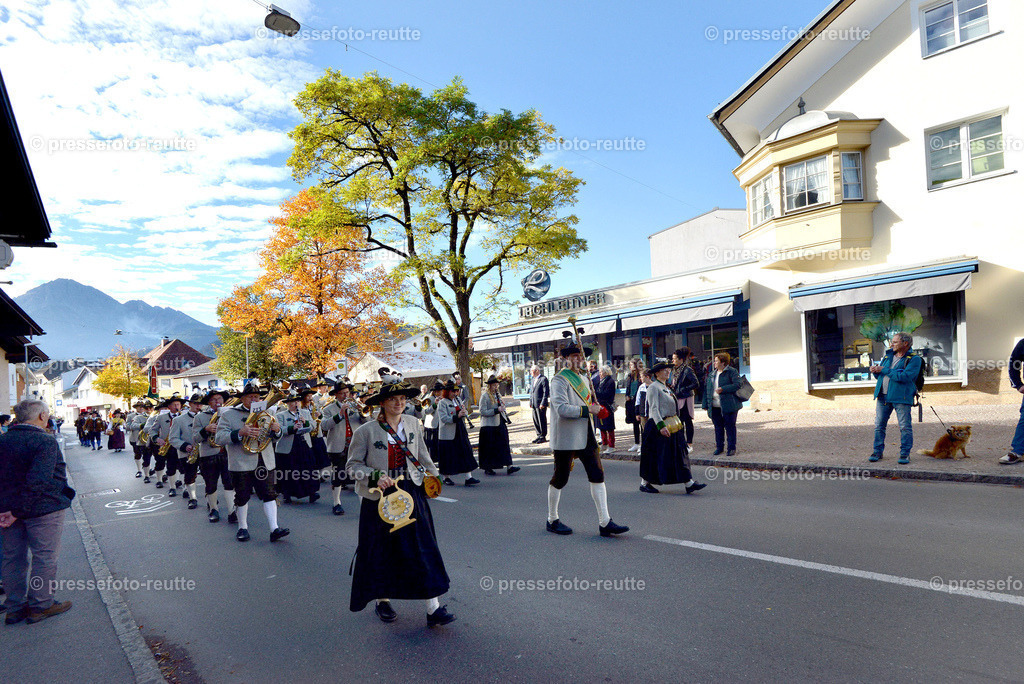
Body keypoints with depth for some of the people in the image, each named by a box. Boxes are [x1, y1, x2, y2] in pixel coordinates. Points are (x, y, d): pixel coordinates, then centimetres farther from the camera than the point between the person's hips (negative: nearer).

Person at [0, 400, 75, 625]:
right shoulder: (45, 441, -18)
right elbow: (38, 480, -26)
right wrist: (19, 511, -18)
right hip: (42, 509, -7)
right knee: (44, 556, 6)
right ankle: (41, 605, 14)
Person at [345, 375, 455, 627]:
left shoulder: (413, 424, 4)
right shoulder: (366, 431, -9)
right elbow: (352, 464, -6)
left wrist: (433, 475, 15)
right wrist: (375, 477, -20)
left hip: (412, 493, 3)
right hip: (380, 498, -3)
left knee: (423, 548, -1)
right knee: (382, 551, 9)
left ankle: (433, 608, 4)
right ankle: (381, 600, 33)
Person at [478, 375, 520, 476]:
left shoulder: (497, 395, 14)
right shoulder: (484, 397, -9)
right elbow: (483, 412, -15)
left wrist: (502, 406, 0)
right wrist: (497, 410, -21)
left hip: (500, 424, 7)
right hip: (489, 425, -7)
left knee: (504, 445, 1)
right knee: (489, 448, 1)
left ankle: (509, 466, 0)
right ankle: (487, 468, 14)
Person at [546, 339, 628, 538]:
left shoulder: (583, 377, 16)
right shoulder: (559, 380, -12)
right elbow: (561, 408, -24)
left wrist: (595, 406, 11)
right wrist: (588, 409, -20)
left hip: (586, 436, 8)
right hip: (565, 438, -7)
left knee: (597, 475, 1)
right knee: (560, 478, 4)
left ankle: (604, 522, 3)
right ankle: (552, 520, 21)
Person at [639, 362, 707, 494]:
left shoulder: (666, 387, 17)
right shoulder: (653, 387, -12)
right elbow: (654, 408, -19)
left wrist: (676, 423, 18)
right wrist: (661, 426, -26)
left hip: (672, 425, 9)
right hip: (657, 426, -9)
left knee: (680, 454, 3)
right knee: (654, 455, 0)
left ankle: (689, 483, 3)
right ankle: (644, 483, 13)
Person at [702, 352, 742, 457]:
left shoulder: (732, 372, -4)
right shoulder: (712, 374, 15)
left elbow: (737, 385, -14)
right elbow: (707, 389, 16)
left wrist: (723, 389, -20)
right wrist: (705, 404, 11)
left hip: (728, 406, -6)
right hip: (715, 406, 6)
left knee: (730, 426, 1)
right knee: (718, 427, 11)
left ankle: (732, 448, 11)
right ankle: (719, 447, 22)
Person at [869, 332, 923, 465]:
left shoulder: (914, 359, -5)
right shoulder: (889, 355, 16)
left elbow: (905, 376, -20)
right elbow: (880, 374, 21)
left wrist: (884, 370, -16)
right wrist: (875, 371, -3)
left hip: (901, 397, -6)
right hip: (883, 396, 6)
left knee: (905, 427, 0)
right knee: (879, 425, 7)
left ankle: (905, 454, 10)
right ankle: (877, 451, 16)